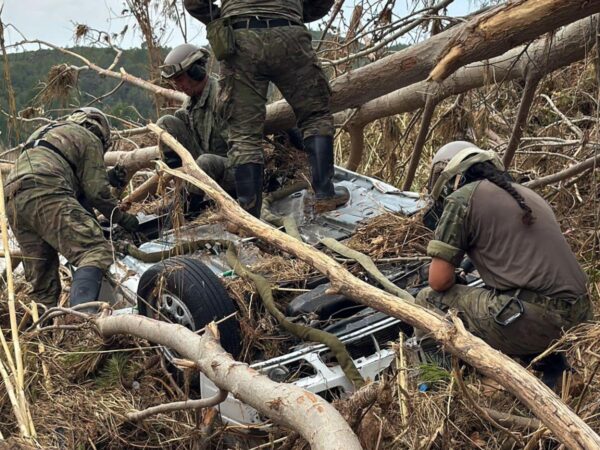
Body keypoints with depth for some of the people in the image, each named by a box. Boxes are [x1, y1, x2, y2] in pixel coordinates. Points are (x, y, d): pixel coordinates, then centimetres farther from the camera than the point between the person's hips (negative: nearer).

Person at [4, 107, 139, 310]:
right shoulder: (89, 138, 14)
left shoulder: (45, 132, 38)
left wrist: (105, 177, 37)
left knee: (42, 278, 11)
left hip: (13, 202, 8)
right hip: (45, 195, -8)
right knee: (96, 251, -18)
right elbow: (96, 191, 6)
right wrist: (121, 217, 17)